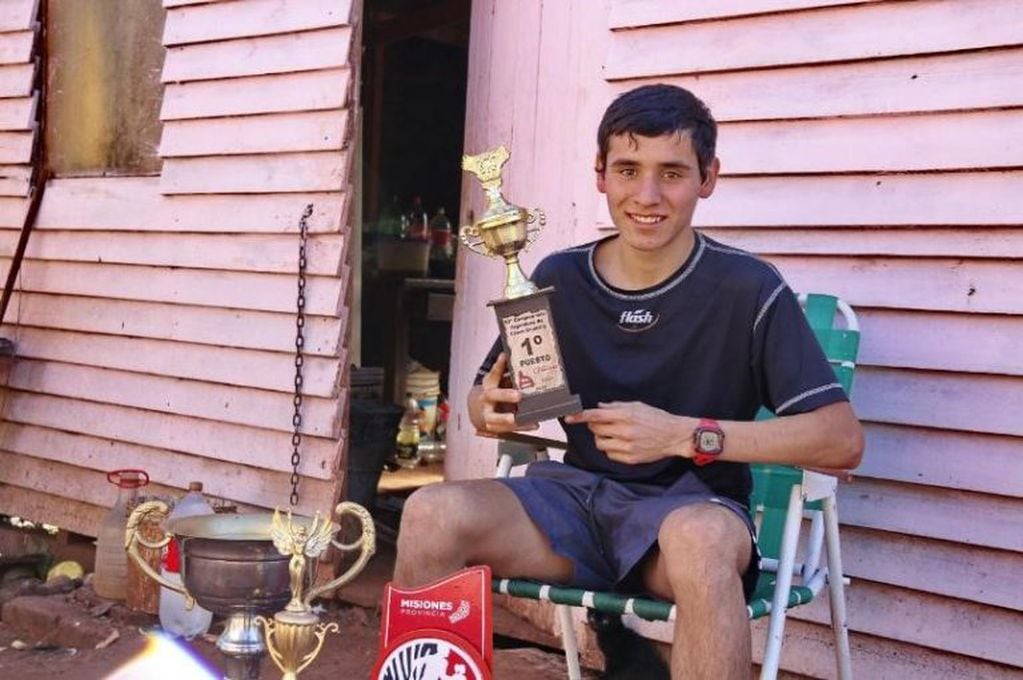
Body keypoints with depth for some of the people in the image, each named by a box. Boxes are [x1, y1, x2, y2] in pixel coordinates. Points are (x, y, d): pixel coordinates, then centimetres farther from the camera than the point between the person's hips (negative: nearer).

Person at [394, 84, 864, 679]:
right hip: (577, 496, 4)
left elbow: (843, 439, -12)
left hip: (692, 507, -3)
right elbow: (485, 400, 15)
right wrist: (491, 410, -11)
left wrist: (684, 434, -20)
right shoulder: (558, 279, 4)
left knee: (700, 539, -40)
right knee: (431, 514, -25)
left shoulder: (748, 289, -7)